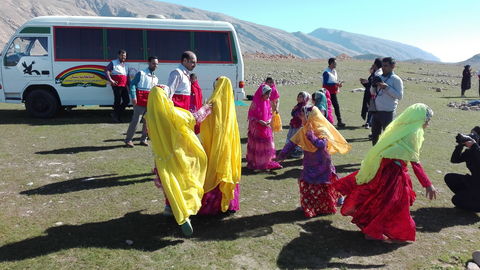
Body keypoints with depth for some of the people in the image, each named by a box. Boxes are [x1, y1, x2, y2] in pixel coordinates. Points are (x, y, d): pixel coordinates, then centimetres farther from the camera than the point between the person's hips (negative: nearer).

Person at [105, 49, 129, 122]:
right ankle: (115, 116, 11)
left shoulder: (125, 65, 22)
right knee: (117, 101, -3)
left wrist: (128, 84, 17)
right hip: (117, 85, -6)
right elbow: (106, 70, -8)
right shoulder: (113, 63, 3)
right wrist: (110, 80, -17)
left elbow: (127, 76, 26)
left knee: (126, 101, 3)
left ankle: (116, 114, 16)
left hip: (124, 86, 7)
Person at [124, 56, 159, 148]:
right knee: (136, 120, -7)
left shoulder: (156, 78, 17)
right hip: (140, 100, -6)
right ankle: (128, 140, 2)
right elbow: (132, 84, -9)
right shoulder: (141, 73, -3)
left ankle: (143, 139, 20)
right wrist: (133, 97, -17)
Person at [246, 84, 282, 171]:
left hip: (266, 128, 5)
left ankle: (267, 162, 18)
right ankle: (253, 163, 19)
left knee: (267, 146, 7)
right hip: (256, 128, -5)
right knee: (256, 146, 6)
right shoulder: (255, 102, -15)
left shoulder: (268, 102, 3)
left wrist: (269, 120, -8)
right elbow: (251, 115, -13)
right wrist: (259, 121, -22)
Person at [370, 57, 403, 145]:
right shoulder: (379, 77, 11)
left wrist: (386, 87, -21)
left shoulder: (396, 79, -7)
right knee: (374, 135, 15)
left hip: (387, 112, -7)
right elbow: (372, 92, 17)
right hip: (376, 111, 7)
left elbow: (399, 96, -15)